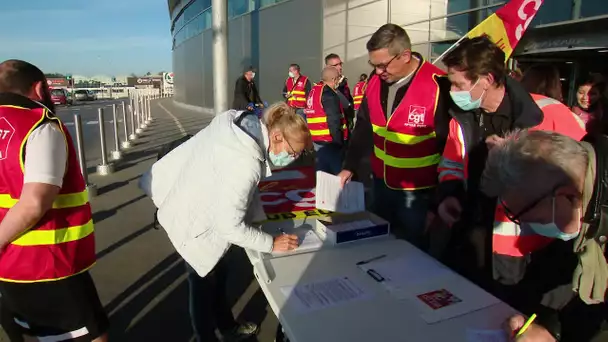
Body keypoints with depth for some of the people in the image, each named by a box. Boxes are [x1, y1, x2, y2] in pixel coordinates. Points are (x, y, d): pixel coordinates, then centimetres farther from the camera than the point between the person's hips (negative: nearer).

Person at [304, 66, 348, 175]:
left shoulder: (314, 91, 11)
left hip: (317, 140, 9)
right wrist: (339, 143, -14)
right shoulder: (329, 95, -16)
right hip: (330, 142, -9)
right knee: (336, 174, -2)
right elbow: (334, 122, -20)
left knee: (322, 173, 16)